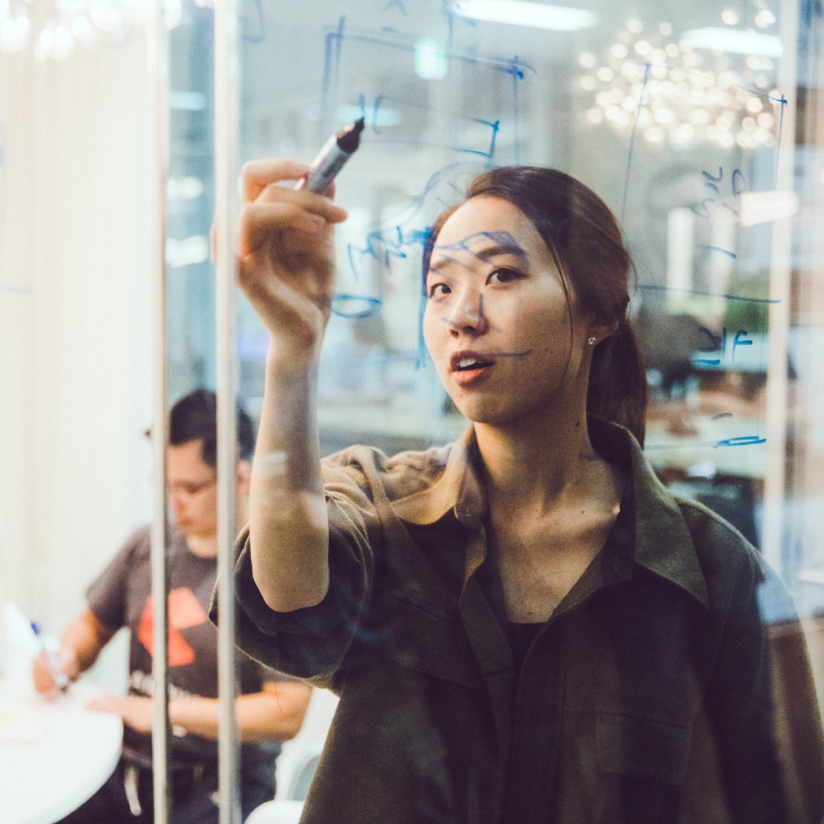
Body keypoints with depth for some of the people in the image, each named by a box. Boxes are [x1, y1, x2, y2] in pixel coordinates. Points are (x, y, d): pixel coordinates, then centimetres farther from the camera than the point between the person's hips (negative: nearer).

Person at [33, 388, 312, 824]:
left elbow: (286, 713, -17)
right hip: (127, 768, 5)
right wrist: (66, 657, 1)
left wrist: (164, 712, -16)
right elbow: (93, 624, 25)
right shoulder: (147, 546, 8)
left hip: (218, 785, -5)